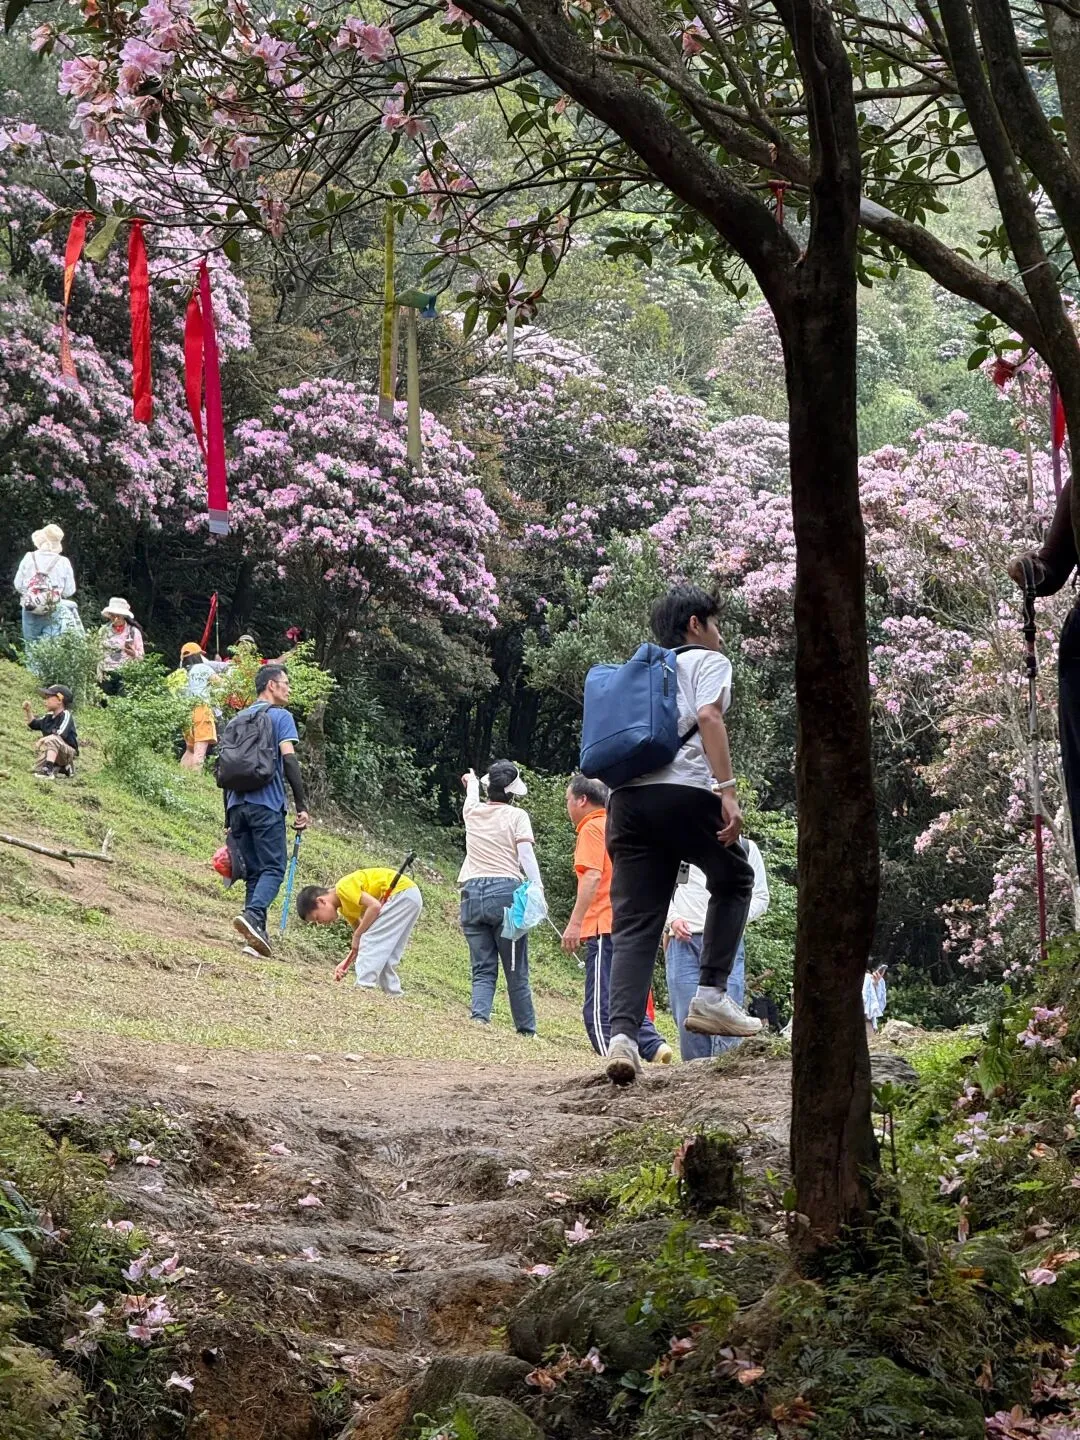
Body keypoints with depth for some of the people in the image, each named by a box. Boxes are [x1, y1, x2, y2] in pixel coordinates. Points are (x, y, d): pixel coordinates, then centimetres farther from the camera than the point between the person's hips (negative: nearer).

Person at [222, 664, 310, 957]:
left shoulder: (236, 720, 22)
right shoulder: (280, 716, 2)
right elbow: (289, 759, -10)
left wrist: (229, 818, 22)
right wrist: (301, 806, -12)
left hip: (237, 805, 6)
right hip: (266, 805, -6)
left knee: (253, 872, 9)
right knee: (273, 868, -8)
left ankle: (257, 932, 0)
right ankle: (253, 914, -31)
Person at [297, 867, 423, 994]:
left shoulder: (343, 888, -13)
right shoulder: (344, 907, 15)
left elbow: (375, 906, -22)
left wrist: (357, 936, -12)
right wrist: (347, 962, 3)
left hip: (402, 893, -10)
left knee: (371, 939, -12)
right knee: (384, 955, 11)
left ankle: (364, 988, -16)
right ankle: (394, 993, 12)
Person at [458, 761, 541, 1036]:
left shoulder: (473, 811, 14)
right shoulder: (516, 816, 2)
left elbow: (472, 795, 38)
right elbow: (526, 854, -11)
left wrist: (471, 782, 61)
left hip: (472, 894, 4)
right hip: (506, 892, -3)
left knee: (483, 970, 4)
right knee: (516, 971, 4)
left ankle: (479, 1016, -18)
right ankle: (527, 1030, 8)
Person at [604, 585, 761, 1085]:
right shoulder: (708, 661, 12)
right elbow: (708, 716, -7)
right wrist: (727, 790, -15)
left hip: (626, 796, 5)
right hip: (684, 791, -5)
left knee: (634, 925, -1)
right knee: (733, 880, 20)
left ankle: (623, 1035, -17)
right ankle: (711, 995, 8)